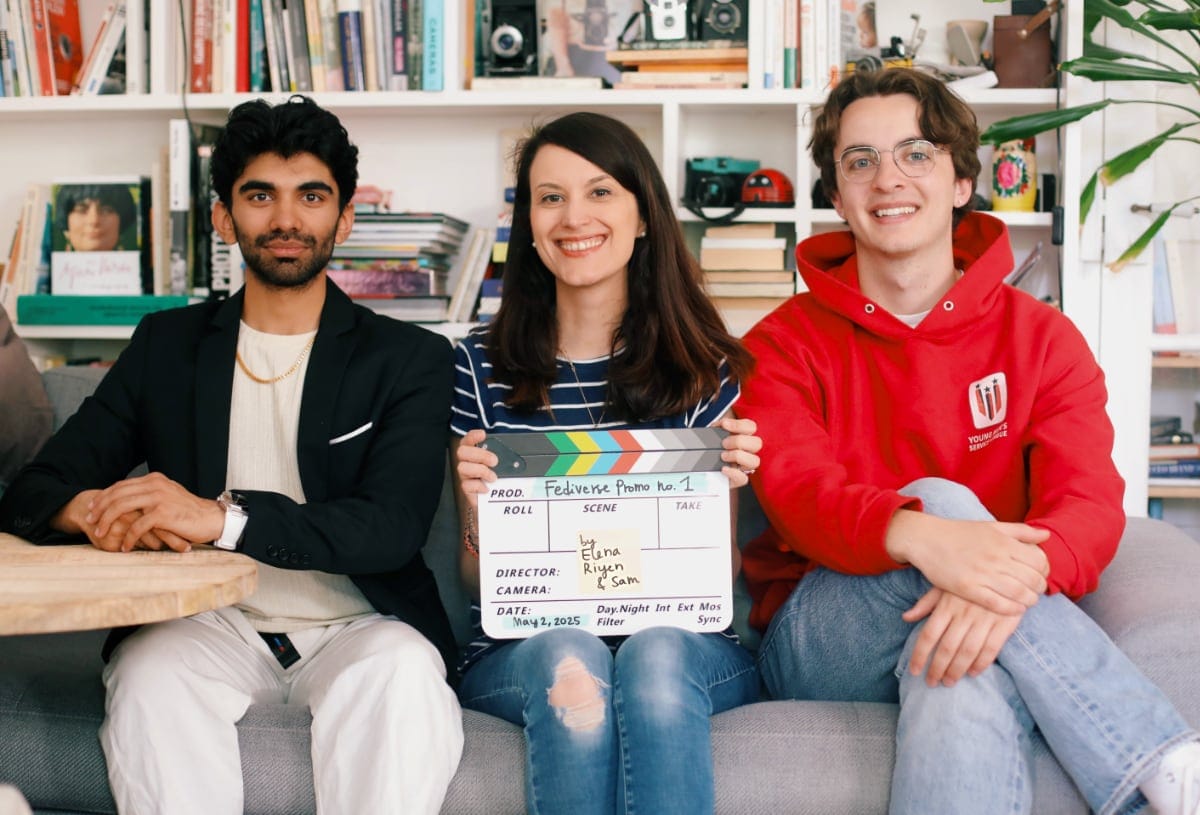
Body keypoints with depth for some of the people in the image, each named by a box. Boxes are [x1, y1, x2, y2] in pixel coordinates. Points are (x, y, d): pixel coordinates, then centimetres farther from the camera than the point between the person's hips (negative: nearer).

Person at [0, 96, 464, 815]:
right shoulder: (167, 345, 15)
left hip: (356, 626, -1)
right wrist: (95, 510, -16)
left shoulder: (410, 359, 6)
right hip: (211, 622, 2)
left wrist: (223, 515, -26)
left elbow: (391, 528, -11)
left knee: (402, 673, -34)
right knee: (149, 675, -31)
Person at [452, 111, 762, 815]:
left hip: (681, 644, 0)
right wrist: (478, 514, -13)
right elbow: (478, 581, 9)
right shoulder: (482, 366, 6)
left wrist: (722, 487, -11)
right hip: (521, 655, 0)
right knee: (568, 662, -34)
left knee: (656, 656, -34)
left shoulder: (703, 367, 7)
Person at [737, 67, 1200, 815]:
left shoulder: (1041, 338, 8)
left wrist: (1016, 578, -35)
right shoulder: (784, 345, 7)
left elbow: (1091, 503, -8)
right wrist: (917, 534, -38)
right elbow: (796, 490, -13)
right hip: (820, 645, 1)